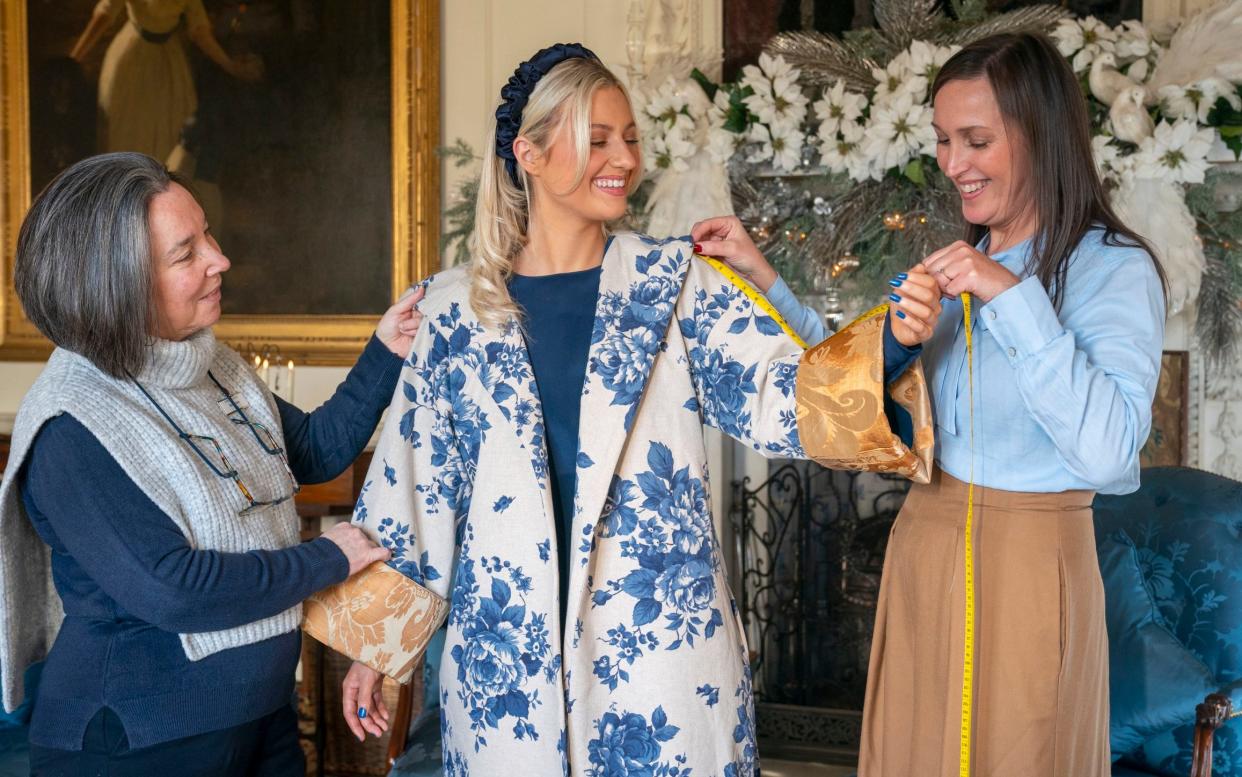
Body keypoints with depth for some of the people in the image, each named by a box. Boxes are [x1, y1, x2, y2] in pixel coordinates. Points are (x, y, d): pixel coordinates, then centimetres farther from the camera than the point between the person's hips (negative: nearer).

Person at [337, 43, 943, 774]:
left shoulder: (674, 279, 2)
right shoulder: (455, 306, 3)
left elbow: (773, 394, -9)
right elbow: (412, 480, 7)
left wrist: (888, 339, -28)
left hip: (661, 634, 0)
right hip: (504, 648, 1)